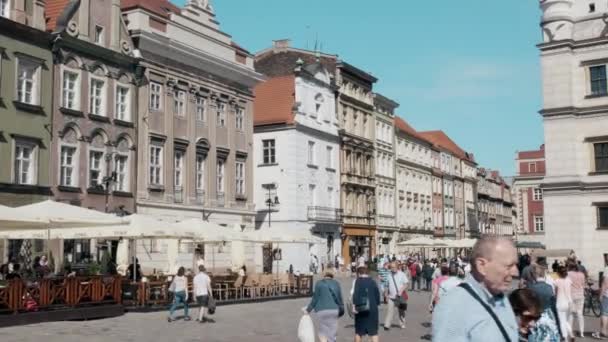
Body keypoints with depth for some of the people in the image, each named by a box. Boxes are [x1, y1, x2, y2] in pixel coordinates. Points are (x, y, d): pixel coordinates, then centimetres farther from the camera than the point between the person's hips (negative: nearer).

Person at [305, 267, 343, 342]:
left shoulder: (319, 284, -2)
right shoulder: (336, 284, 5)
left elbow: (315, 299, -1)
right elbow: (340, 299, 9)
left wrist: (308, 309, 10)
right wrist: (341, 310, 24)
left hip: (322, 310, -2)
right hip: (334, 310, 2)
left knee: (323, 331, 10)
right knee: (332, 332, 8)